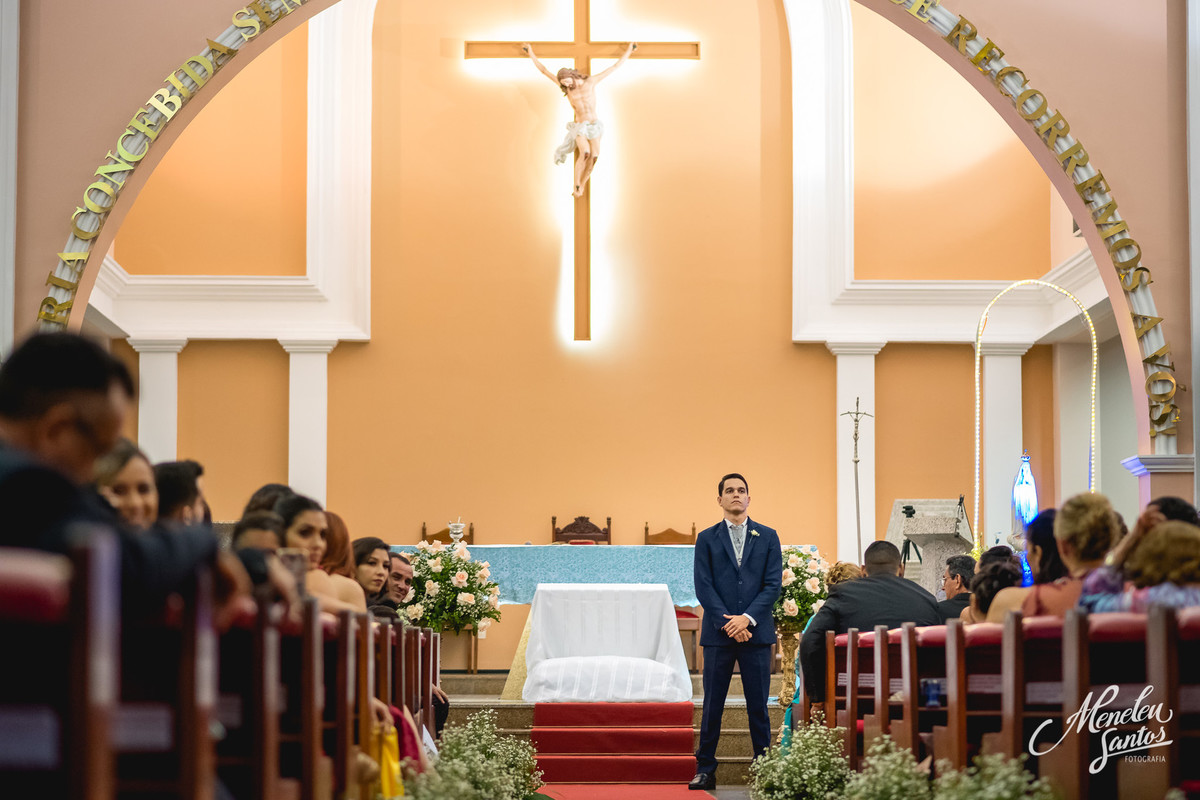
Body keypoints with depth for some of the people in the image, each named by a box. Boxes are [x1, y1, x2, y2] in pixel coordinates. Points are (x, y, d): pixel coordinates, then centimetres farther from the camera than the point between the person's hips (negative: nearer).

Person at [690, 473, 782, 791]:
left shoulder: (767, 537, 9)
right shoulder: (707, 539, 7)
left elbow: (773, 584, 1)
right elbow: (703, 587, 0)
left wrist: (747, 618, -11)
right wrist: (727, 622, -11)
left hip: (756, 632, 0)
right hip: (718, 633, 0)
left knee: (758, 705, 2)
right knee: (712, 705, 2)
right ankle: (705, 770, 6)